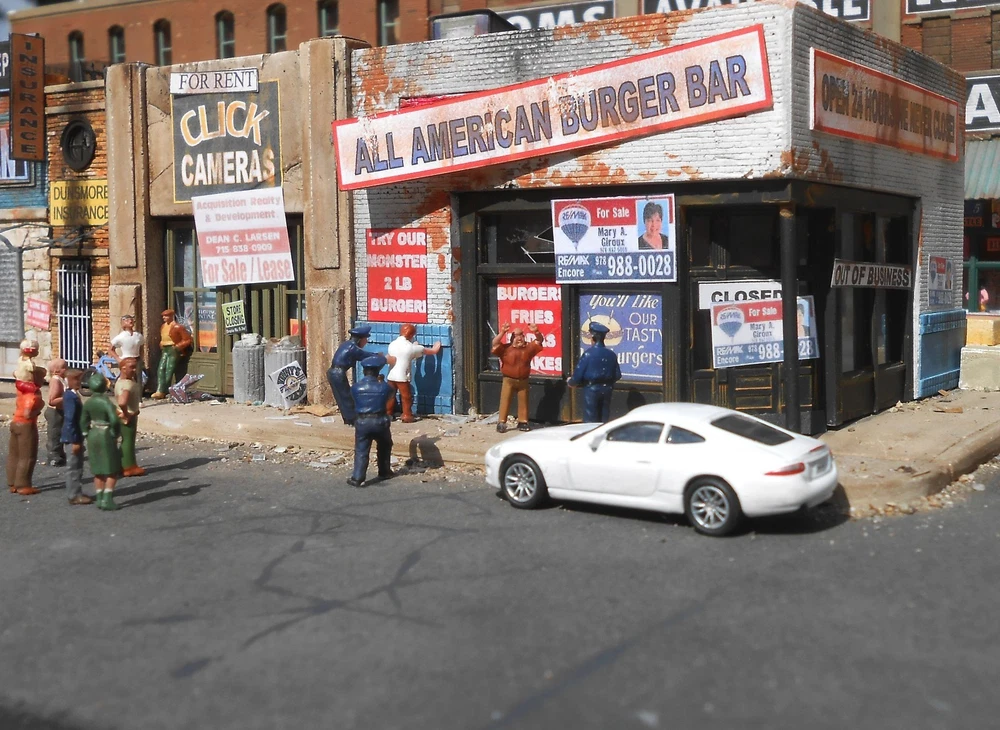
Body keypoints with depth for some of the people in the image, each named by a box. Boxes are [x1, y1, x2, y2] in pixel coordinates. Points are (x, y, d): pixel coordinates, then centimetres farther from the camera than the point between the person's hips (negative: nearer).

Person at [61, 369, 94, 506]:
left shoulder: (72, 394, 9)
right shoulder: (71, 397, -21)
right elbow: (70, 420, -23)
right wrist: (74, 440, -22)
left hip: (76, 436, 10)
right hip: (73, 436, -10)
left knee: (77, 465, 16)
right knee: (74, 466, -2)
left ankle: (76, 493, 24)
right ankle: (74, 496, 5)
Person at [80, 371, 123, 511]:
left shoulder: (88, 402, 2)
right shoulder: (106, 402, -18)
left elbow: (83, 422, 7)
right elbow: (114, 420, -27)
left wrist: (87, 436, 15)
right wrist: (115, 434, -11)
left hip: (93, 436, 6)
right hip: (106, 436, -6)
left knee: (98, 470, 15)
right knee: (112, 470, 3)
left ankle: (100, 499, 20)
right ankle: (107, 499, -2)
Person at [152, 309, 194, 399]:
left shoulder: (177, 327, -12)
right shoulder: (163, 326, 11)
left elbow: (187, 340, -10)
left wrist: (178, 346, -14)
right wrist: (161, 345, 9)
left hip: (173, 350, -8)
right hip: (165, 350, 8)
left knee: (169, 371, -7)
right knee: (161, 369, -3)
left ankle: (162, 392, -4)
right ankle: (160, 391, -6)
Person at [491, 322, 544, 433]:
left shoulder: (529, 347, 3)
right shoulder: (506, 348, -6)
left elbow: (539, 341, 3)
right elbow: (495, 343, -16)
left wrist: (536, 332, -18)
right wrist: (502, 332, -30)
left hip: (523, 381, 3)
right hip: (509, 380, -3)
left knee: (523, 402, 8)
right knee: (505, 401, -3)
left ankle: (522, 422, 18)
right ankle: (501, 423, 0)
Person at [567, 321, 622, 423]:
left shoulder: (588, 354, -13)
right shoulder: (611, 354, 1)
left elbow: (578, 374, -12)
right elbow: (617, 376, 5)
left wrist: (571, 382, 9)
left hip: (591, 389, -5)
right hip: (606, 389, 5)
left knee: (590, 421, 2)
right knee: (604, 420, 12)